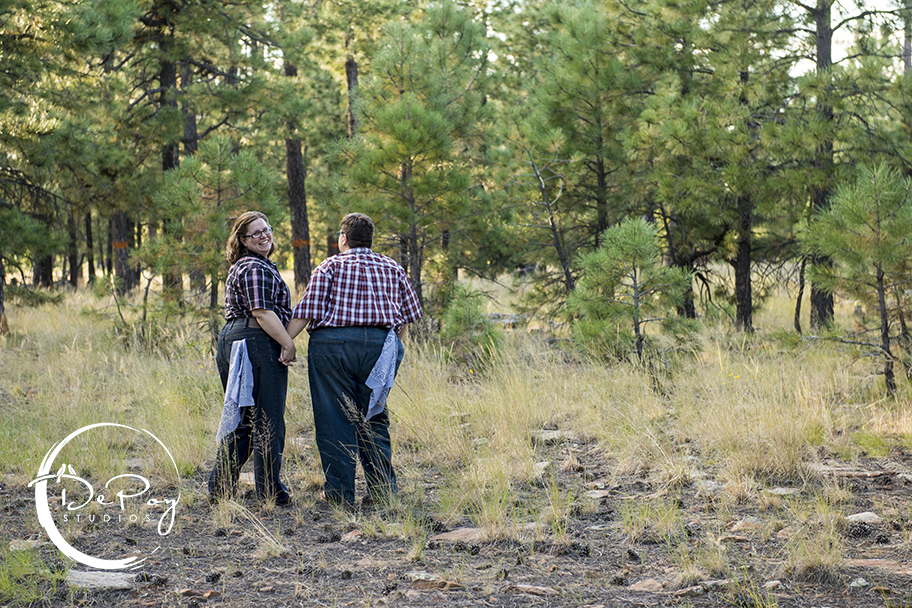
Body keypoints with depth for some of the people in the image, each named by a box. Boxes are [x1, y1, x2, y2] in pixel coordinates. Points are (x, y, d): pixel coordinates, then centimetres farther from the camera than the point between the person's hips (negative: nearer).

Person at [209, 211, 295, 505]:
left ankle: (220, 486, 15)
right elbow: (262, 313, -19)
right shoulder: (256, 268, -12)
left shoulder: (240, 267, 21)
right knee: (267, 421, -3)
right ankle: (270, 490, 2)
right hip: (258, 343, -10)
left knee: (241, 419, 15)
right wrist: (288, 344, -17)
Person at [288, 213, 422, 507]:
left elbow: (306, 312, -5)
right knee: (373, 419, 12)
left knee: (334, 419, 2)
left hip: (332, 343, -3)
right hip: (380, 344, 3)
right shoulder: (392, 269, 16)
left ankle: (340, 492, 3)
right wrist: (392, 342, 26)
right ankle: (384, 487, 8)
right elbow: (409, 314, 15)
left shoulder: (329, 267, 5)